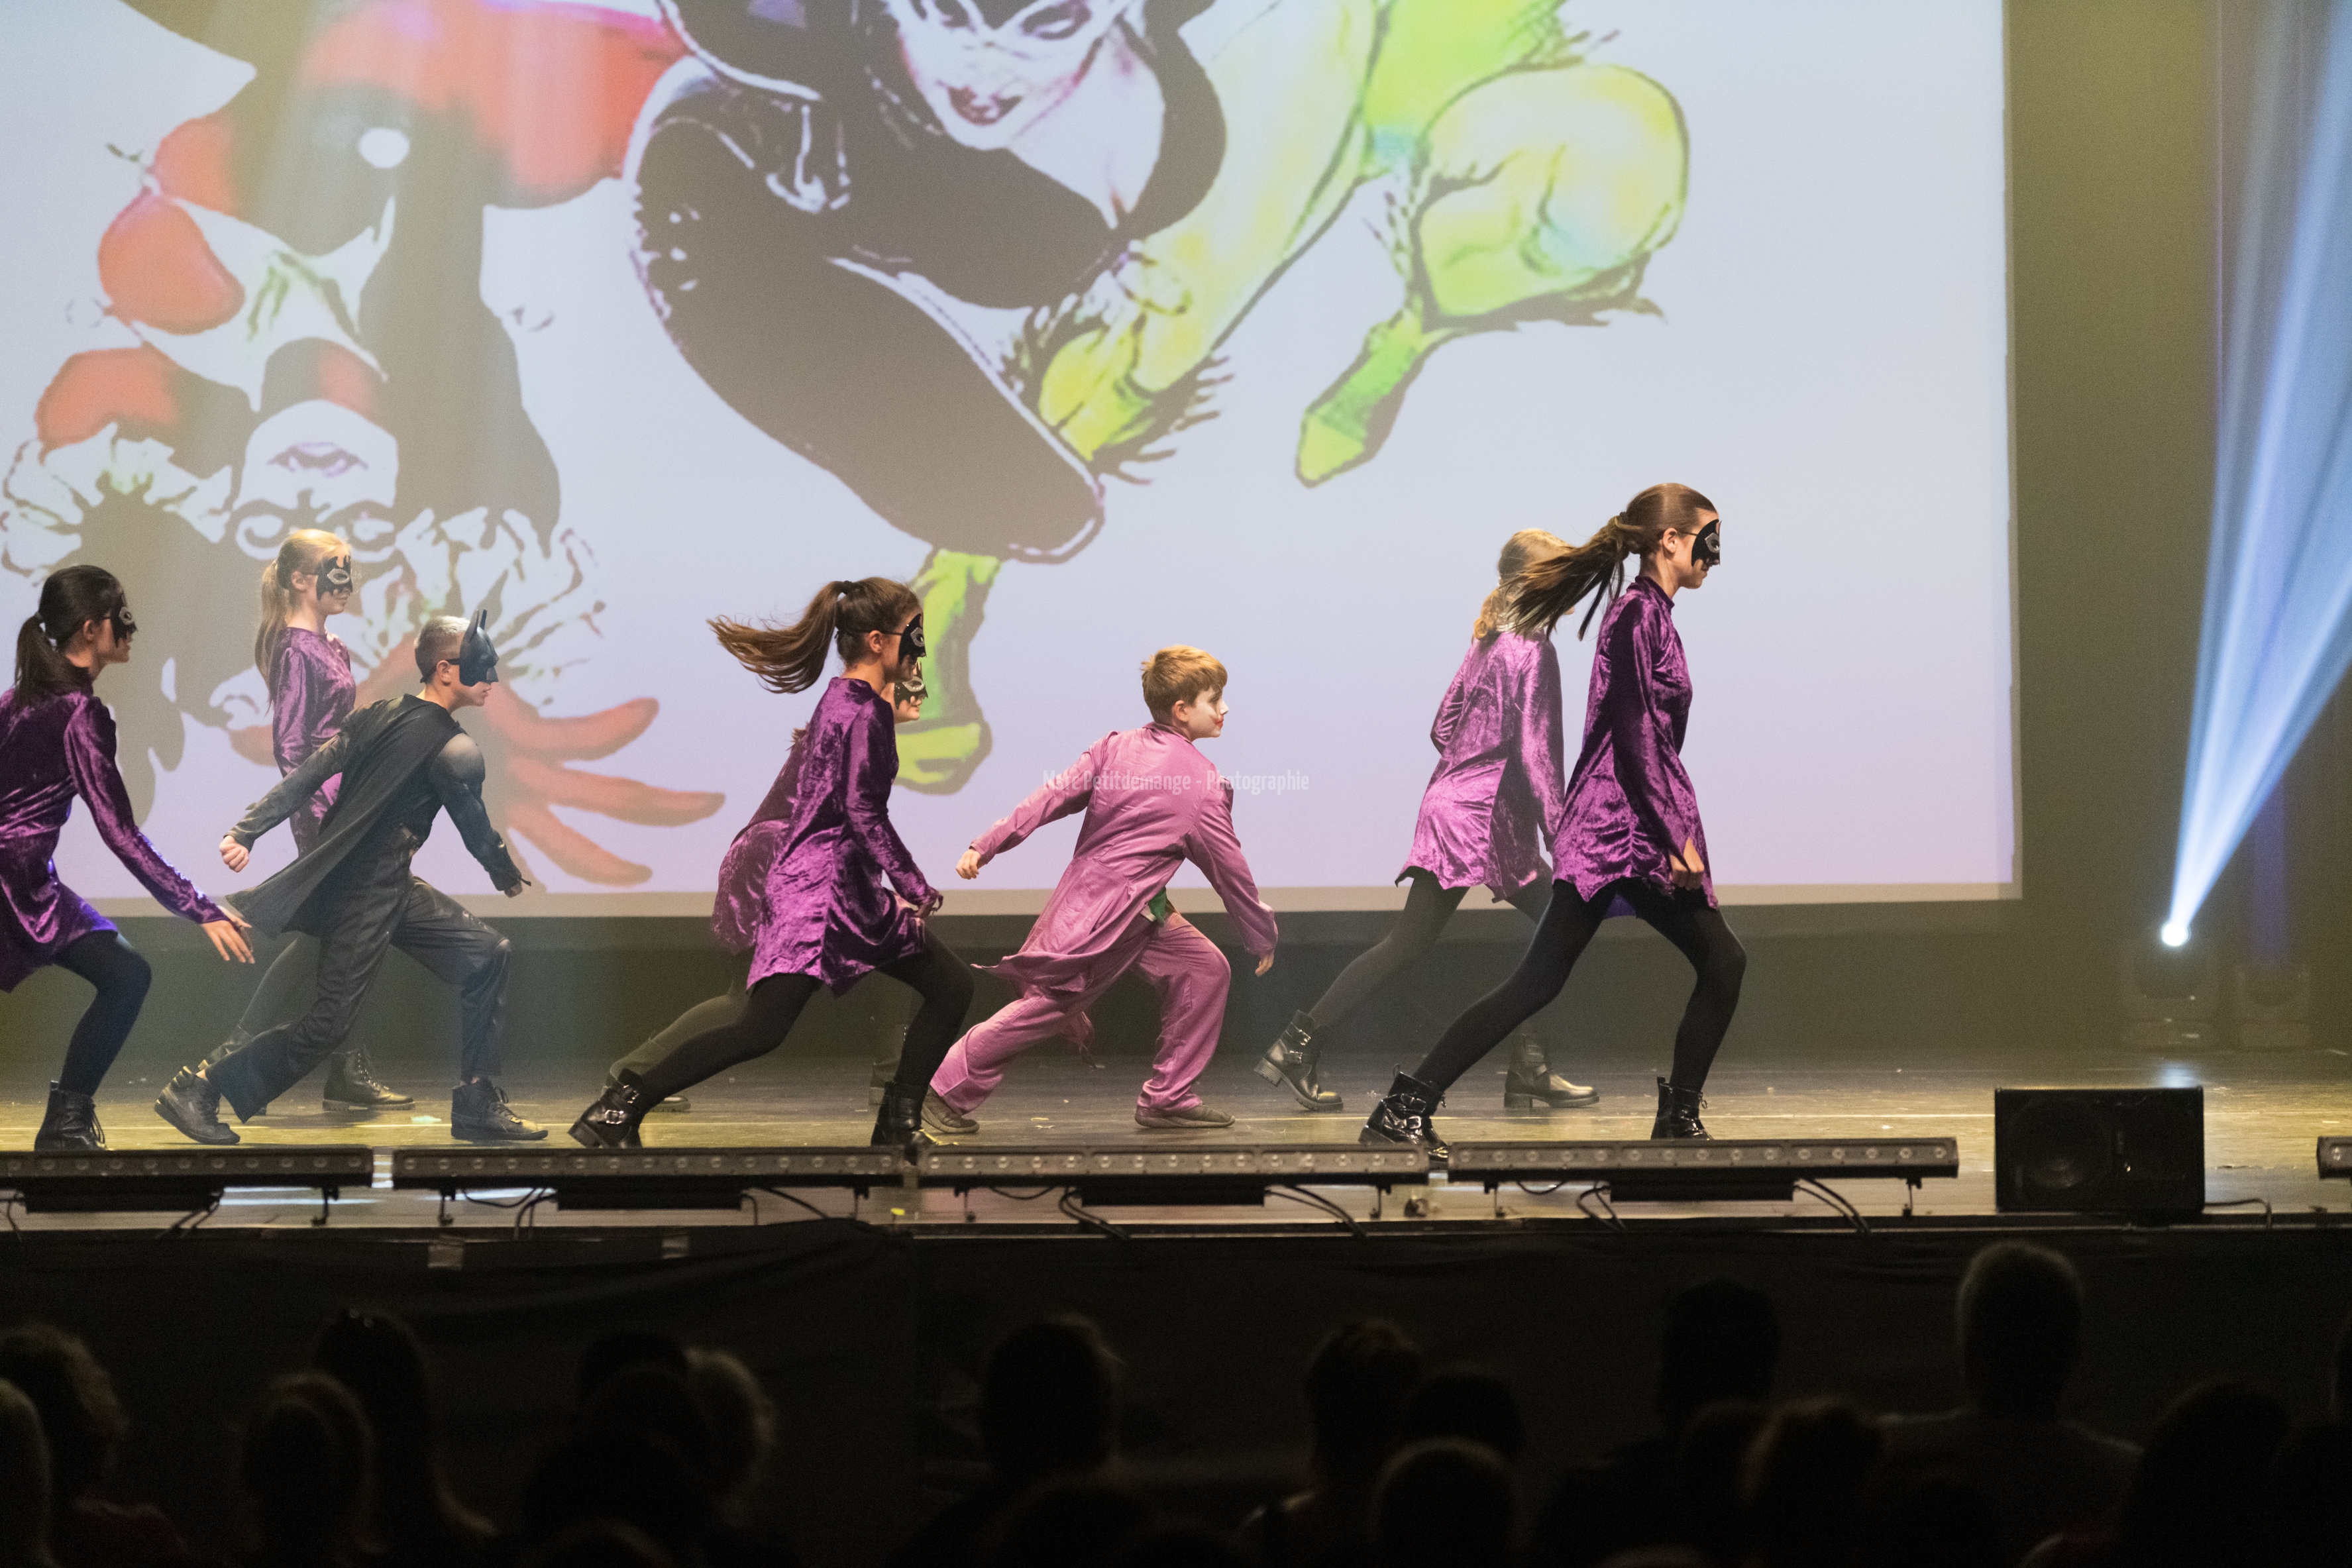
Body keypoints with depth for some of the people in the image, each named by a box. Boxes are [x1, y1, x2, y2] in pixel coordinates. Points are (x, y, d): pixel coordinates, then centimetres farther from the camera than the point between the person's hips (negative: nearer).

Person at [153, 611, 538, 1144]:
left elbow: (306, 775, 2)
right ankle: (197, 1090, 3)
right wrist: (510, 877, 15)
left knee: (486, 955, 12)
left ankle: (478, 1107, 14)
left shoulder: (379, 716, 7)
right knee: (327, 1023, -4)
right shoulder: (455, 752, -16)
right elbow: (477, 831, -5)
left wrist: (247, 831, 0)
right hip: (370, 897, -9)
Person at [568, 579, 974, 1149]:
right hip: (821, 887, -11)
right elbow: (863, 812, -20)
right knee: (763, 1028, -17)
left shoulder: (844, 701, 16)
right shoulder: (860, 713, -14)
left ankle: (899, 1124, 9)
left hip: (853, 894, 11)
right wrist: (915, 888, -21)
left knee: (952, 986, 8)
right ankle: (621, 1106, -14)